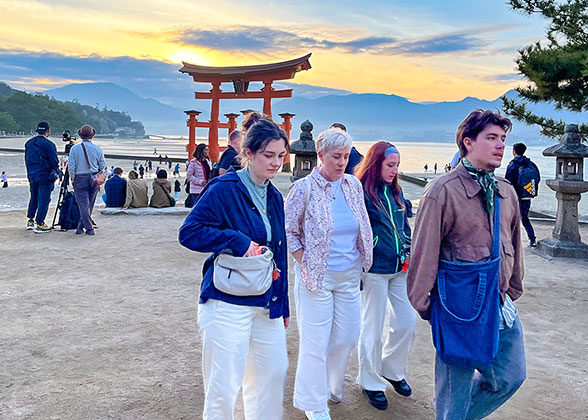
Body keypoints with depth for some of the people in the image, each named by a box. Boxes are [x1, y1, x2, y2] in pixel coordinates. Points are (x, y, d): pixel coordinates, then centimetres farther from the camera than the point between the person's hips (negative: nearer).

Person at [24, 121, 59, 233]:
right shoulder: (48, 144, -13)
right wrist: (56, 173, 3)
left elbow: (27, 160, 15)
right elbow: (54, 161, -12)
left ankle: (30, 221, 25)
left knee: (34, 198, 20)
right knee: (43, 200, -1)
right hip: (44, 175, -7)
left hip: (32, 175, 7)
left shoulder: (29, 143, 9)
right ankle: (39, 225, 0)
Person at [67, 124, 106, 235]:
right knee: (89, 205, 11)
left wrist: (72, 179, 3)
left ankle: (89, 228, -2)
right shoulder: (98, 149, -2)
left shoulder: (75, 148, -6)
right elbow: (102, 166, 2)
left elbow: (71, 166, -8)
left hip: (80, 179, -2)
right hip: (94, 179, 2)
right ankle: (80, 227, 17)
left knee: (83, 205, 1)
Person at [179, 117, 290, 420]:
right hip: (228, 304, -7)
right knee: (223, 388, 2)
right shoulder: (223, 188, -11)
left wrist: (282, 304, 18)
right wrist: (238, 240, -22)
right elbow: (189, 233, -15)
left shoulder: (274, 197, 10)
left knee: (274, 373, 17)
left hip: (267, 304, 7)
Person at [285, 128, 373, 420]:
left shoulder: (354, 185, 5)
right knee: (316, 342, 2)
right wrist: (305, 265, -9)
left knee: (347, 336, 13)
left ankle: (331, 385, 39)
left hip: (350, 275, 5)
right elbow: (288, 231, -5)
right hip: (317, 276, -5)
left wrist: (360, 262, 8)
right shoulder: (304, 188, -10)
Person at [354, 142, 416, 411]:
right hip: (374, 270, -7)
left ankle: (392, 370, 33)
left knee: (407, 322, 9)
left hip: (400, 268, 7)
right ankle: (371, 383, 24)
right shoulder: (361, 192, -11)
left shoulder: (395, 191, 11)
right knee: (373, 328, 5)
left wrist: (408, 253, 13)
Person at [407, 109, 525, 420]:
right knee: (456, 382, 7)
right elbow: (424, 251, -12)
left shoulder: (506, 192, 7)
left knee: (511, 377, 16)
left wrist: (513, 289, 21)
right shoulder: (443, 190, -14)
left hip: (499, 301, 7)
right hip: (459, 303, -7)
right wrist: (422, 303, -8)